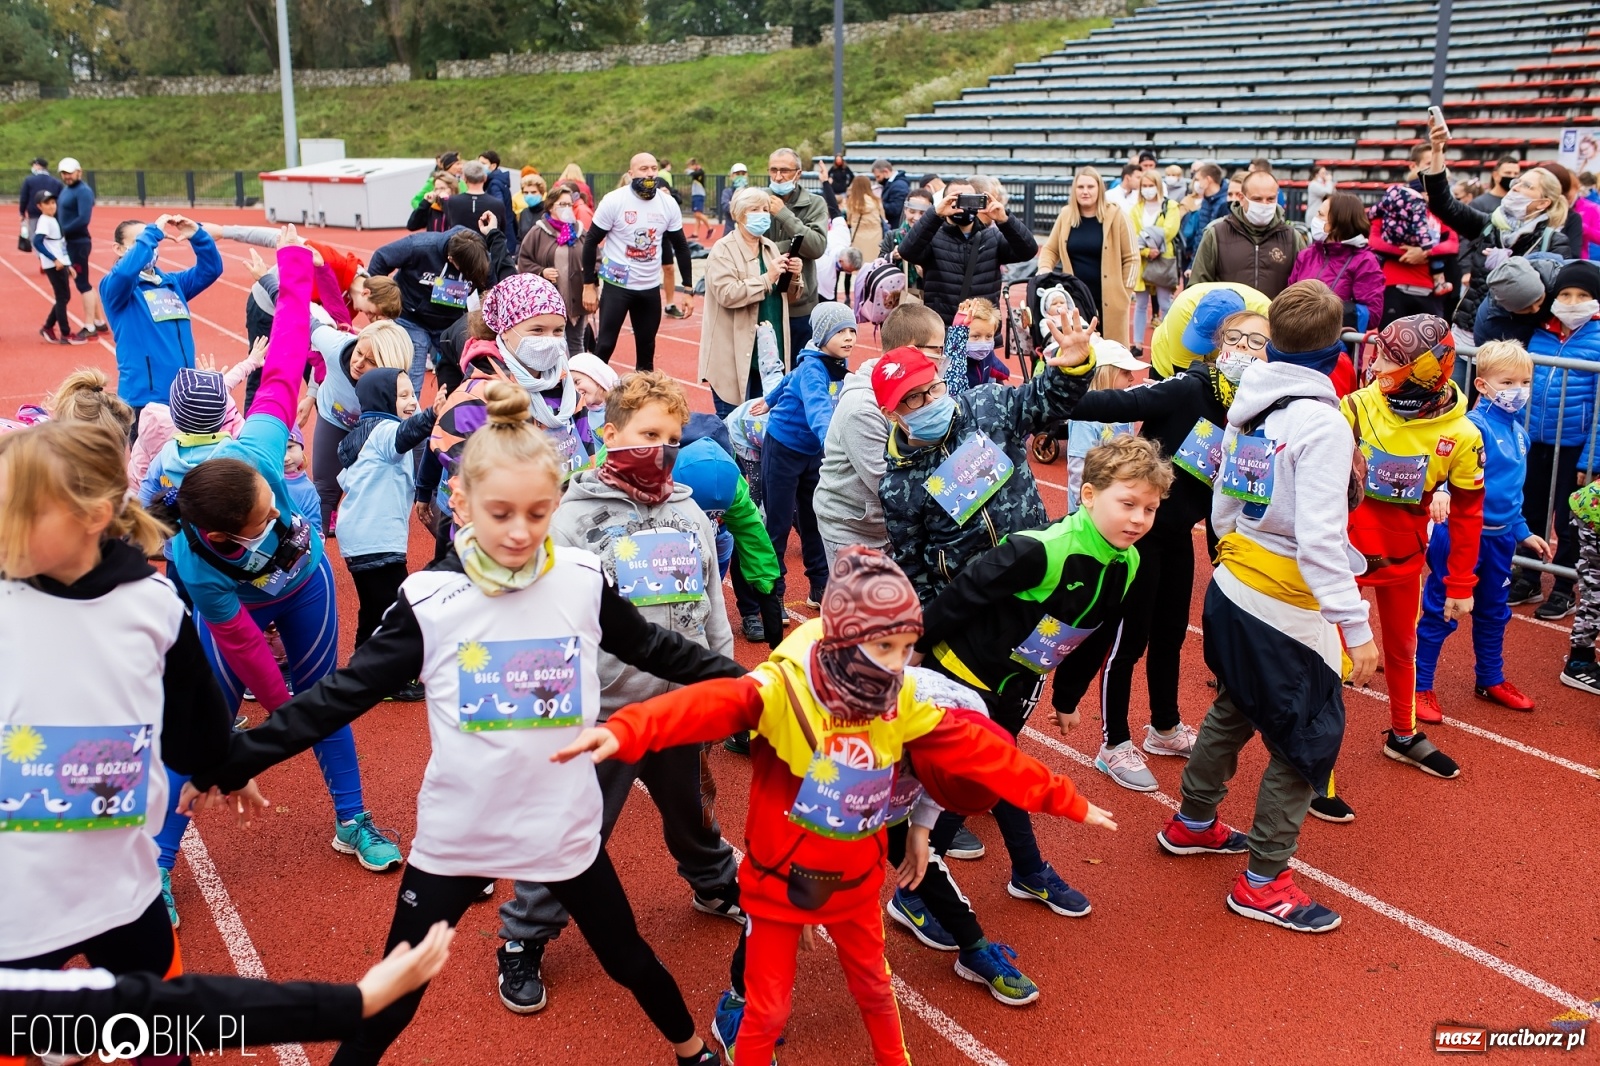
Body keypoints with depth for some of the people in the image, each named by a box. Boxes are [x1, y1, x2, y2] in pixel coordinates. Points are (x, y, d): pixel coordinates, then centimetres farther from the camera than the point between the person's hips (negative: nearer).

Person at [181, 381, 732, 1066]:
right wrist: (232, 761, -13)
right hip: (456, 835, -1)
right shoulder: (430, 600, -13)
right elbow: (343, 693, -9)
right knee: (392, 999, 12)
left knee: (628, 960, 21)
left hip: (565, 827, 1)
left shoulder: (584, 583, -9)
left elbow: (653, 649, 6)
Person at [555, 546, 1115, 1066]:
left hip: (854, 882, 5)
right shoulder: (783, 688, -28)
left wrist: (1060, 798, 1)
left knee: (874, 986, 26)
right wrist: (625, 731, -63)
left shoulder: (900, 702, -10)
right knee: (768, 1007, 10)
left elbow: (975, 748, -3)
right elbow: (710, 704, -46)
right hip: (779, 881, -5)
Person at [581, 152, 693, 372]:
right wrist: (589, 285, -8)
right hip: (617, 285, -4)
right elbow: (591, 242, -6)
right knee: (605, 345, -4)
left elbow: (680, 245, 9)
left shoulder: (669, 204, -1)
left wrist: (688, 287, 5)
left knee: (647, 348, 12)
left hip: (651, 287, 4)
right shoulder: (614, 201, -11)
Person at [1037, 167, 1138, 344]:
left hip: (1108, 301, -3)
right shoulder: (1066, 215, 5)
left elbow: (1131, 257, 0)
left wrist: (1125, 291, -3)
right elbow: (1050, 249, 14)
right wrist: (1045, 268, -6)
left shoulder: (1115, 215, -4)